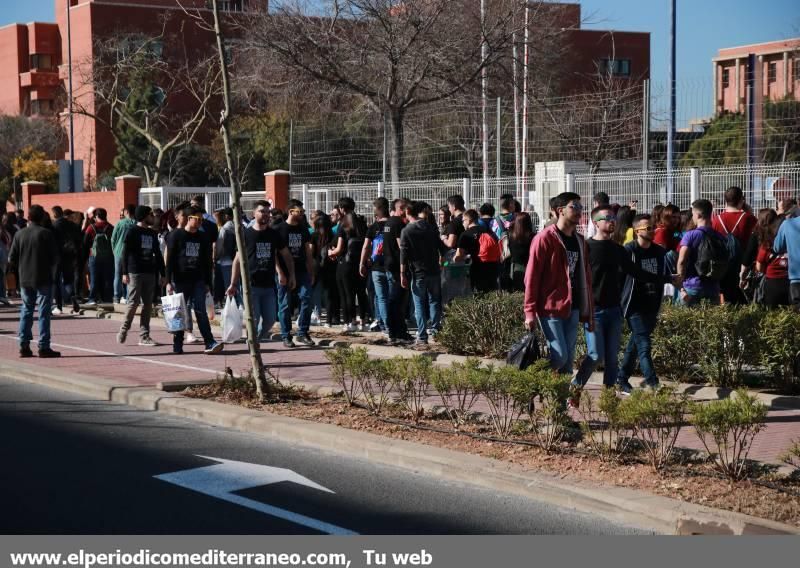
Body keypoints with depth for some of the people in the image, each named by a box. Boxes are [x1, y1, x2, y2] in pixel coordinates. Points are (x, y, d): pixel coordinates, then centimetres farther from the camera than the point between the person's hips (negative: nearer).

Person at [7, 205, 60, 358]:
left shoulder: (20, 234, 2)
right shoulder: (47, 234, -9)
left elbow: (11, 259, 2)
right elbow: (55, 257, -9)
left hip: (25, 280, 4)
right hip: (43, 279, -4)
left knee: (26, 311, 12)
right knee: (44, 312, -1)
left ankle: (24, 346, 9)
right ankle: (44, 347, -3)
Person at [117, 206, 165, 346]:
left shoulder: (153, 233, 14)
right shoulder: (132, 232, -4)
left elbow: (158, 254, 18)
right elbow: (125, 253, -7)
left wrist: (162, 275, 14)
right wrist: (125, 273, -14)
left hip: (150, 273, 6)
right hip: (135, 272, -6)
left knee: (148, 304, 4)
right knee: (133, 302, -7)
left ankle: (144, 336, 8)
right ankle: (123, 330, 9)